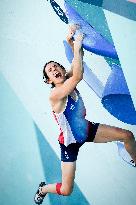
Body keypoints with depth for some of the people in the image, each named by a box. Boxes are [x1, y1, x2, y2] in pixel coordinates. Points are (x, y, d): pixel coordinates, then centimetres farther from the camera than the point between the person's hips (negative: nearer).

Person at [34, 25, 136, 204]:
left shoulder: (68, 80, -11)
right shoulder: (55, 95, -32)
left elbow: (79, 58, -15)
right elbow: (79, 76, -45)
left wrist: (70, 41, -33)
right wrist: (76, 45, -42)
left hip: (87, 129, 7)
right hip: (70, 142, -6)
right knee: (66, 191, -4)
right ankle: (42, 189, 31)